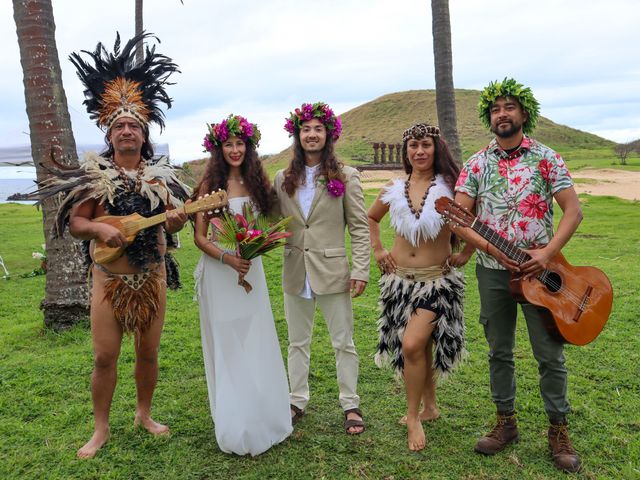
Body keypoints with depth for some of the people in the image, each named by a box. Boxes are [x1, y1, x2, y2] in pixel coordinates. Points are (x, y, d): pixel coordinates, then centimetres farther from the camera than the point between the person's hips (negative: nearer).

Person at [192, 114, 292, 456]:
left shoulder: (257, 182, 6)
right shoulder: (210, 183, -5)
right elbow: (199, 236, -6)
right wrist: (227, 258, -20)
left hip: (251, 269, 4)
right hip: (219, 272, -3)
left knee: (256, 346, 8)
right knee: (227, 348, 6)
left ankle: (261, 420, 25)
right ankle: (234, 425, 21)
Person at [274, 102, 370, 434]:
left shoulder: (346, 177, -3)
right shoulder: (282, 179, 6)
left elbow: (359, 228, -4)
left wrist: (360, 270, -11)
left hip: (332, 271, -3)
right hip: (295, 273, 4)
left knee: (343, 342, 6)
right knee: (297, 342, 14)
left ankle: (350, 406, 21)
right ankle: (297, 401, 29)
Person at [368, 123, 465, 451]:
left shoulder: (449, 186, -8)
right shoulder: (394, 189, 3)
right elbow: (371, 218, 19)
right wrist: (377, 250, 9)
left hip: (436, 279, -4)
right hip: (400, 278, 4)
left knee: (412, 345, -16)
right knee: (420, 346, 15)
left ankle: (414, 416, 5)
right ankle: (429, 406, 35)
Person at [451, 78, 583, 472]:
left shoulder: (546, 158, -1)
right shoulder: (477, 163, 4)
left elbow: (573, 210, -5)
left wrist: (547, 253, -18)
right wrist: (487, 247, -17)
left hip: (538, 269, -2)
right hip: (493, 271, 2)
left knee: (550, 354, 3)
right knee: (499, 352, 11)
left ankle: (559, 429, 20)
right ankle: (507, 422, 27)